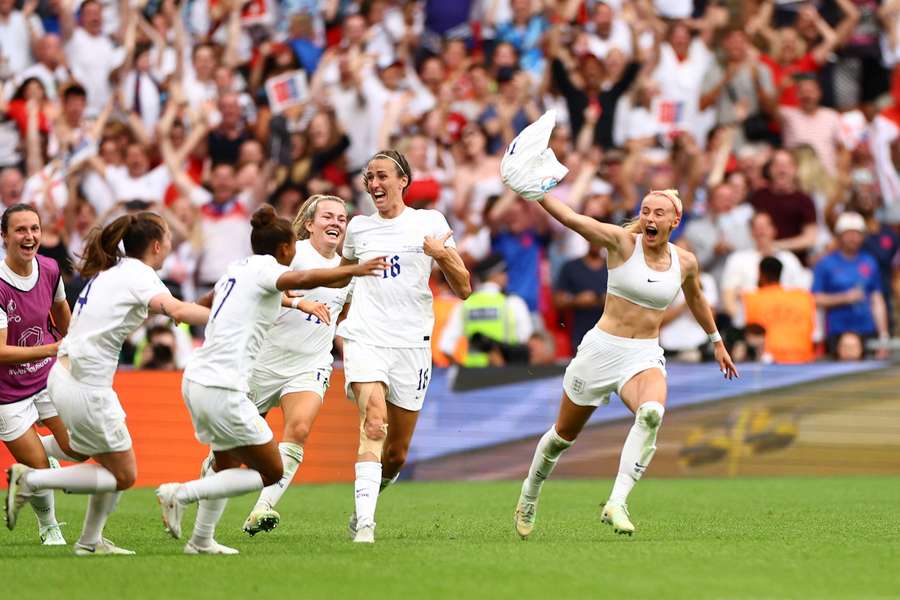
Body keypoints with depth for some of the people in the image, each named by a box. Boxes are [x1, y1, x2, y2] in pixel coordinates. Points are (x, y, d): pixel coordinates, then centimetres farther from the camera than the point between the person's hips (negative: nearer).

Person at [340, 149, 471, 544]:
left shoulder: (430, 223, 5)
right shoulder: (358, 227, 11)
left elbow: (463, 290, 2)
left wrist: (443, 255, -15)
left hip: (412, 344, 0)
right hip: (365, 338, 0)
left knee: (396, 454, 5)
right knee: (374, 422, -25)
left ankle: (367, 499, 33)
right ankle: (364, 521, -32)